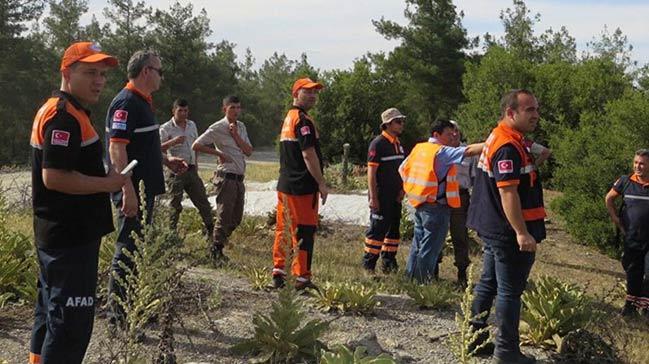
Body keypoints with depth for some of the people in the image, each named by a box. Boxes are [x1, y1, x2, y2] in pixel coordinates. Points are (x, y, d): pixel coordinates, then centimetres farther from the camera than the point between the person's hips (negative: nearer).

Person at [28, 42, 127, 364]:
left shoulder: (60, 111, 15)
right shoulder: (65, 116, -19)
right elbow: (54, 177, -27)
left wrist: (105, 179, 13)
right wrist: (107, 183, -17)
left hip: (56, 235, 11)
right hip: (71, 238, -11)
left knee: (51, 312, 22)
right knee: (72, 323, -4)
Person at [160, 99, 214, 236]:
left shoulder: (192, 125, 12)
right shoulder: (166, 128, -8)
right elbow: (157, 148, -20)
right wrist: (172, 142, -33)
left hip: (191, 170, 6)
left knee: (202, 201, 11)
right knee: (175, 206, -3)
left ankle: (211, 232, 22)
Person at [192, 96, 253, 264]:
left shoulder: (241, 127, 14)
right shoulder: (217, 128, -6)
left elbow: (249, 152, 5)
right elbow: (196, 146, -10)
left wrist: (236, 135, -6)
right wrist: (218, 153, -9)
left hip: (239, 178, 7)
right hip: (226, 177, -7)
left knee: (236, 218, 12)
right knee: (224, 217, -5)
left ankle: (219, 245, 27)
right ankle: (216, 253, 6)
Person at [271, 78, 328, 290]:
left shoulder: (288, 119, 18)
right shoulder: (303, 120, -13)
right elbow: (309, 155, -19)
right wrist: (322, 184, -15)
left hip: (284, 185, 10)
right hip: (302, 187, -10)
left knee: (283, 230, 13)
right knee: (304, 232, -4)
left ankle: (278, 272, 18)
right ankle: (302, 278, 0)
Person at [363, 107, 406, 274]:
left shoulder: (398, 145, 14)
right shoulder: (378, 144, -11)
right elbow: (371, 173, -15)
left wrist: (402, 189, 6)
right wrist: (373, 198, -19)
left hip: (395, 197, 8)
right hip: (381, 197, -8)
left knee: (394, 229, 12)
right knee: (377, 229, -5)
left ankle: (388, 263, 22)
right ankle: (368, 265, 3)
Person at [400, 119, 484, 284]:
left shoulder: (419, 148, 10)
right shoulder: (442, 151, -14)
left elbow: (403, 168, 16)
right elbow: (469, 151, -25)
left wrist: (411, 187, 20)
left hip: (419, 204, 8)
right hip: (436, 205, -8)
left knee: (419, 242, 18)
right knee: (430, 246, -1)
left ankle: (411, 275, 25)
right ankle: (424, 280, 3)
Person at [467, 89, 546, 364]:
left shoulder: (499, 138, 11)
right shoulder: (508, 147, -22)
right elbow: (508, 192, -27)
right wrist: (522, 233, -29)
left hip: (493, 229, 11)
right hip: (508, 231, -11)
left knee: (488, 284, 17)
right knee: (510, 291, -1)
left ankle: (475, 337, 28)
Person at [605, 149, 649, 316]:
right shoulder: (625, 182, -3)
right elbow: (609, 198, 13)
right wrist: (615, 219, 6)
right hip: (632, 239, 2)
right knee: (633, 273, 14)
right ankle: (631, 303, 28)